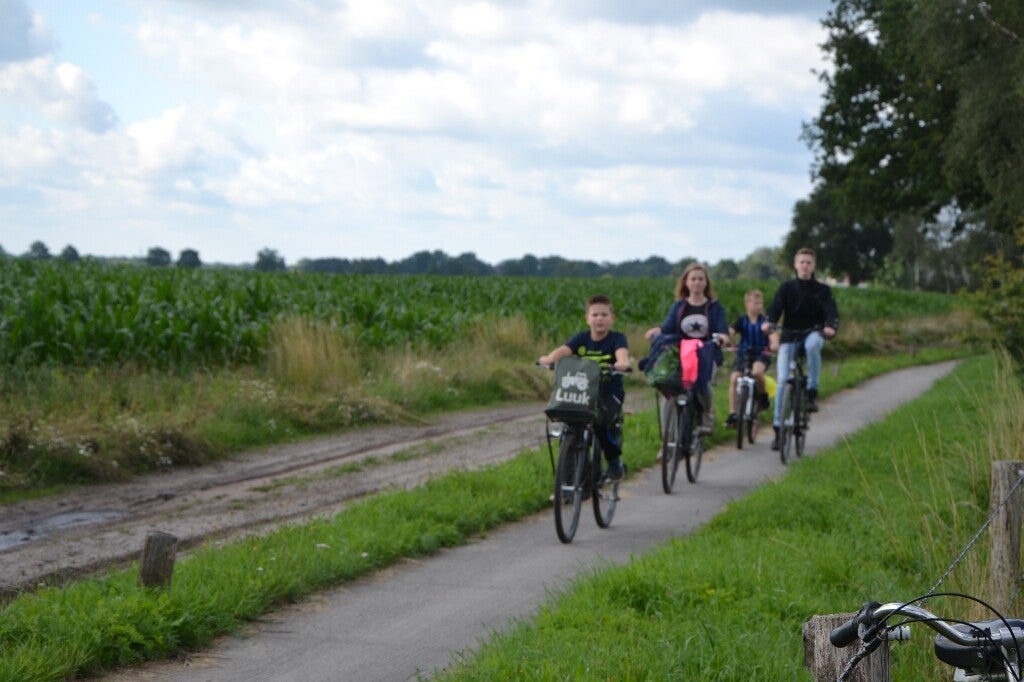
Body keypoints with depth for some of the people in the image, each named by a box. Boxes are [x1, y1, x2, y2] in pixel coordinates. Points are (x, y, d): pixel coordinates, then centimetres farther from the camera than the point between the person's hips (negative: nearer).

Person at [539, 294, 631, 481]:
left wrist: (622, 362, -48)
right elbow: (563, 350, -13)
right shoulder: (581, 339, 5)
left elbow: (622, 352, -24)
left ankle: (614, 460, -5)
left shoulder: (616, 338, -1)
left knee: (602, 419, -29)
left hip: (610, 392, -3)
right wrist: (549, 358, -35)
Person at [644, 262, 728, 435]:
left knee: (701, 381, -30)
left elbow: (722, 329, 0)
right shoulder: (678, 307, 15)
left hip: (706, 354, -2)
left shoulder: (714, 307, 10)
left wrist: (721, 336, -24)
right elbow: (667, 328, 4)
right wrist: (657, 330, -19)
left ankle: (708, 413, 0)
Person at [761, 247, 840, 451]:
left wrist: (831, 327, -34)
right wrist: (768, 322, -33)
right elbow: (776, 306, -10)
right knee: (783, 380, -10)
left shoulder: (822, 290, 4)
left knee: (812, 344, -38)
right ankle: (778, 427, -2)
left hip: (812, 333, -1)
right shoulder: (786, 288, 5)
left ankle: (812, 392, -25)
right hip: (789, 336, 1)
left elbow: (831, 311, -11)